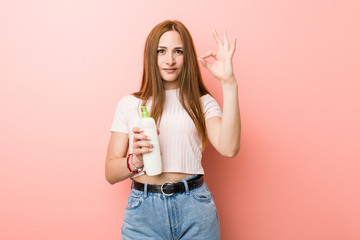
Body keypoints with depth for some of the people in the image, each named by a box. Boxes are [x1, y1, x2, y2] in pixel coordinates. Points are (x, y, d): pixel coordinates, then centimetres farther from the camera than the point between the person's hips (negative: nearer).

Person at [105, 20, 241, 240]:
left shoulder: (203, 102, 7)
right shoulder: (129, 104, 7)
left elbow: (229, 148, -12)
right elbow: (110, 173, 6)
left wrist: (229, 83, -13)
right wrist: (135, 161, -16)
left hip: (195, 208, 0)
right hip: (144, 208, 0)